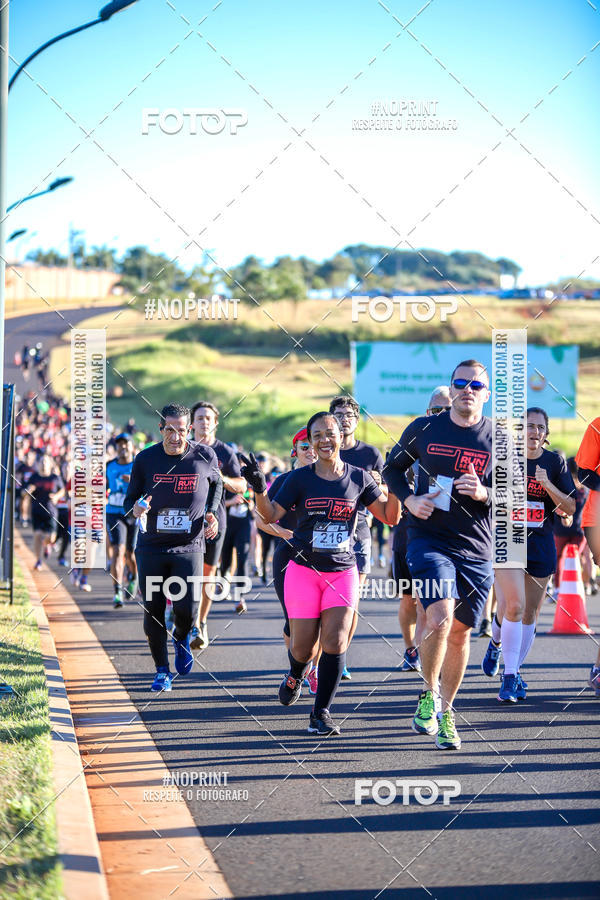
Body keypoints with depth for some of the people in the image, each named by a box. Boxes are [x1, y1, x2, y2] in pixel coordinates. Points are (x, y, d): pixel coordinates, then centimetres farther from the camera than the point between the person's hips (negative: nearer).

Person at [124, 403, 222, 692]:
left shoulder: (205, 457, -3)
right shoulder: (145, 459, -3)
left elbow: (216, 484, 19)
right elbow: (129, 499, 7)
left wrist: (212, 513, 4)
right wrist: (135, 508, -16)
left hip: (189, 547, -1)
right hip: (151, 546, 1)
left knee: (187, 609, -12)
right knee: (153, 611, 1)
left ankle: (181, 638, 25)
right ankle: (162, 671, 18)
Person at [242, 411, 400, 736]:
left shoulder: (359, 478, 3)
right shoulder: (300, 478, 0)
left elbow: (390, 517, 6)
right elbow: (271, 515, -2)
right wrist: (259, 489, -20)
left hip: (343, 572, 1)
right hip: (304, 569, -1)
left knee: (335, 642, -12)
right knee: (303, 646, 0)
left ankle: (321, 713, 0)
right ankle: (295, 676, 38)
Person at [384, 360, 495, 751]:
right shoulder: (424, 429, 2)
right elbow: (393, 467, 17)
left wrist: (484, 494, -15)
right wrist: (409, 499, -2)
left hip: (476, 550, 2)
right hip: (429, 540, -2)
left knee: (460, 631, 8)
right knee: (439, 618, -22)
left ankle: (446, 712, 27)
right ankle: (429, 693, 1)